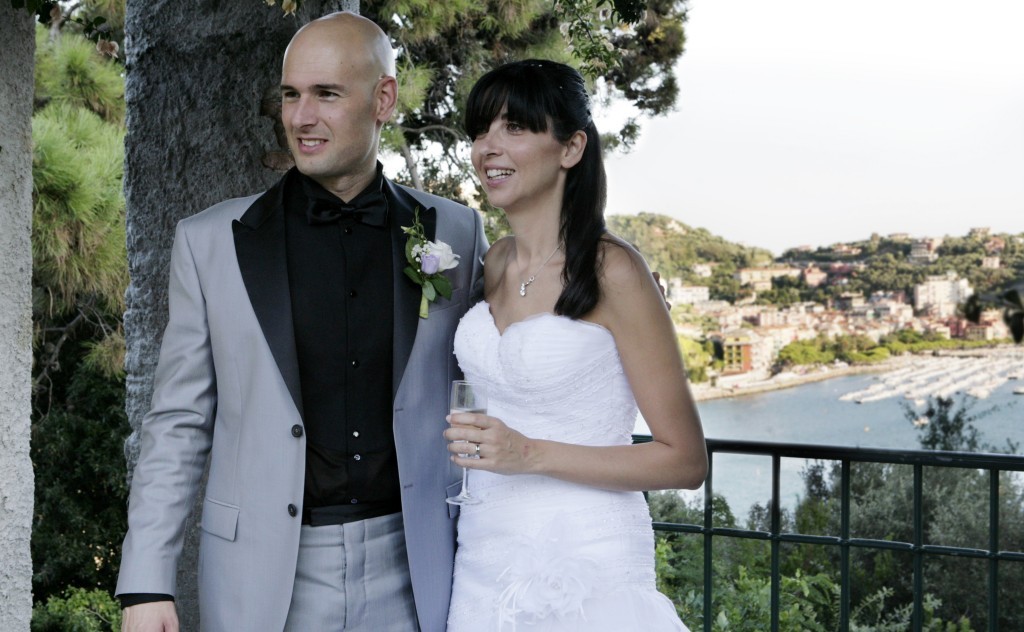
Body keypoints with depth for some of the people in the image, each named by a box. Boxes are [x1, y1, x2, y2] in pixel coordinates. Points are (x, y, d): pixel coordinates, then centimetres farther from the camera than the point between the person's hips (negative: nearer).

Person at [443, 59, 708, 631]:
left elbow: (685, 460, -13)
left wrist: (530, 455, -19)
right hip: (486, 556, 6)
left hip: (584, 563, -6)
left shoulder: (612, 271, -14)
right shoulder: (497, 263, 5)